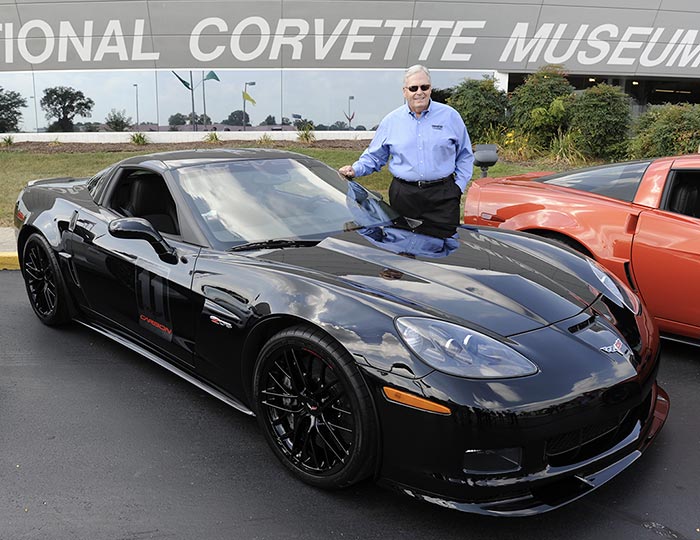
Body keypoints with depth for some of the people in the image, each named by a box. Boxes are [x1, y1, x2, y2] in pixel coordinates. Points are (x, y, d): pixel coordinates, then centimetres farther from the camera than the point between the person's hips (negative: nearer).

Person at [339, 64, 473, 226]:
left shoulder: (450, 116, 6)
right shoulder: (391, 120, 8)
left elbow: (465, 156, 12)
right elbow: (374, 156, 14)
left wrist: (459, 185, 2)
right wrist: (355, 170, -4)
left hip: (442, 196, 0)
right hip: (404, 197, 1)